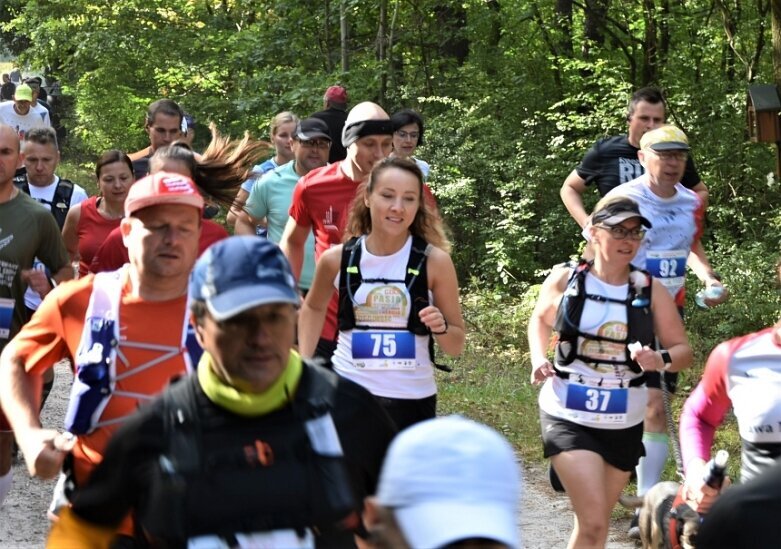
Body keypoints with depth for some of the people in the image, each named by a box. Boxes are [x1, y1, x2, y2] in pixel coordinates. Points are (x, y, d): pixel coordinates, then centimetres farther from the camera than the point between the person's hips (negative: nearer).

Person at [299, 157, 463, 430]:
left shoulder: (435, 261, -7)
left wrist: (440, 328, -20)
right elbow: (314, 307, 20)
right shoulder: (337, 259, -3)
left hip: (411, 400, -1)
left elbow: (455, 346, 1)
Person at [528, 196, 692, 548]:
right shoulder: (564, 280, -4)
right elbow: (540, 320, 16)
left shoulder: (650, 290, -3)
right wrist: (539, 360, -2)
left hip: (624, 424, 3)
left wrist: (661, 359, -23)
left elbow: (683, 351, 0)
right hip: (568, 417, -3)